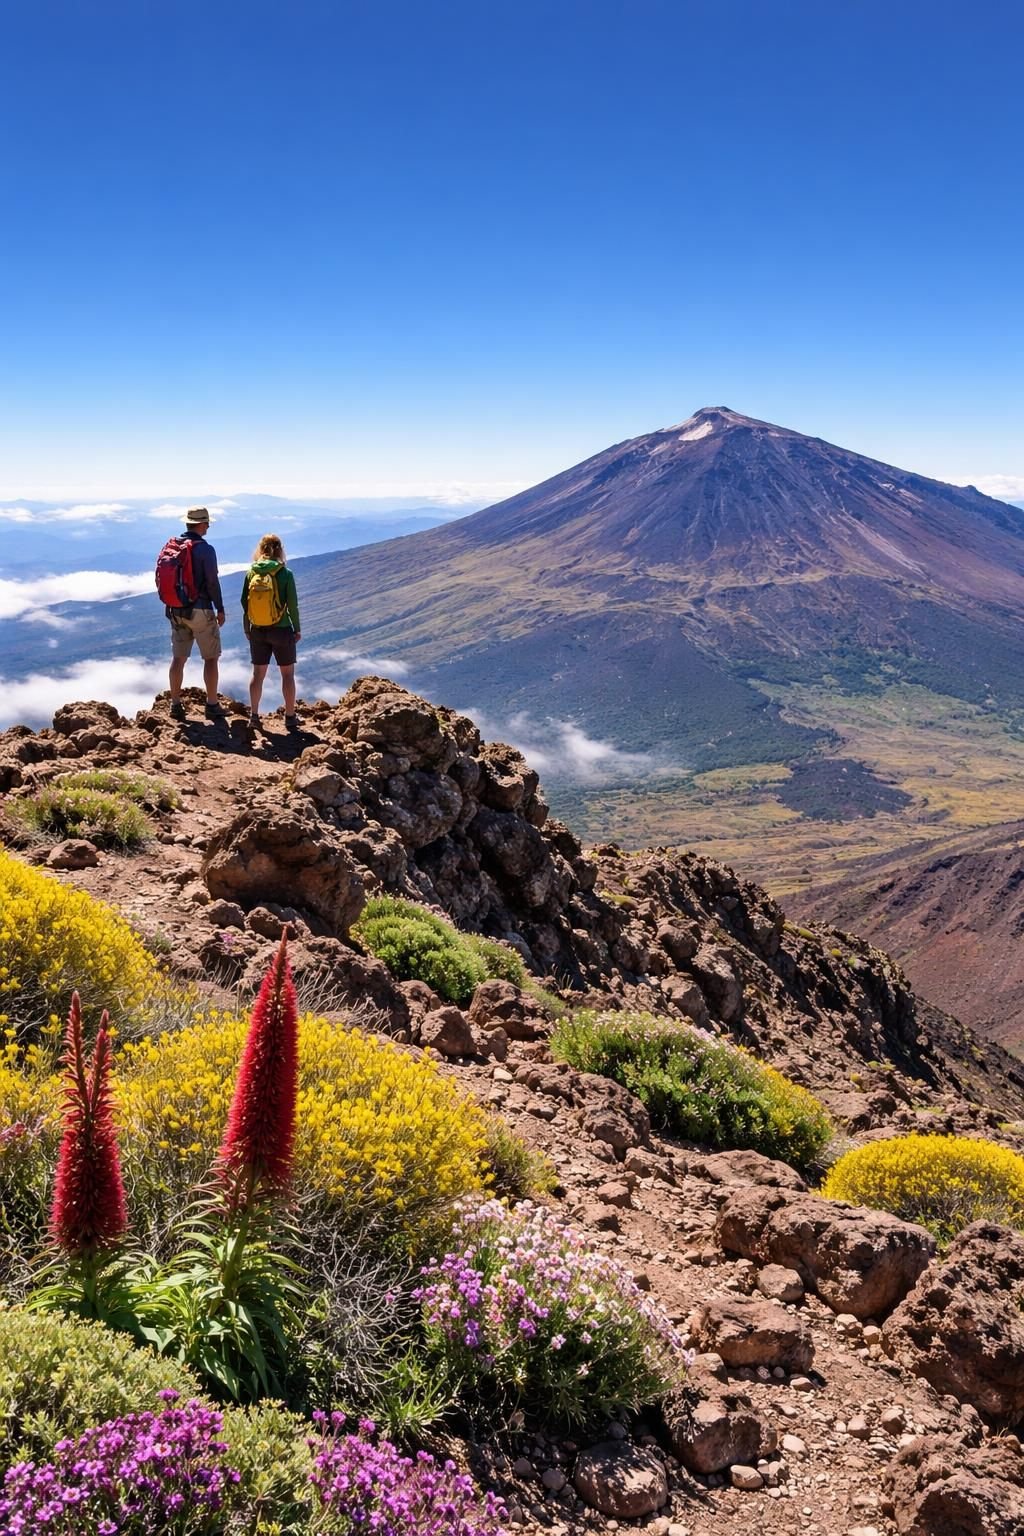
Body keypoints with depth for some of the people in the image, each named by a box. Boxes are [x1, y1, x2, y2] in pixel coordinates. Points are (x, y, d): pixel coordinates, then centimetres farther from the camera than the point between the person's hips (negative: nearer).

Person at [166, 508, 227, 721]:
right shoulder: (205, 549, -13)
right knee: (211, 658, 5)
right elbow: (212, 582, -14)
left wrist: (170, 603, 19)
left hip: (176, 611, 6)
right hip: (200, 611, -5)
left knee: (178, 658, 11)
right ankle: (212, 706, 5)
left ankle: (176, 705, 13)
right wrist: (220, 609, -5)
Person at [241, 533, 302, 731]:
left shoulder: (251, 573, -3)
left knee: (258, 673, 14)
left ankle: (254, 716, 16)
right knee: (287, 674, 9)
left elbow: (244, 603, 1)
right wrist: (297, 629, 1)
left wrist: (247, 629, 12)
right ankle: (290, 718, 14)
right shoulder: (285, 574, -12)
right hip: (281, 630, -3)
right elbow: (292, 605, -10)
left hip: (257, 631, 3)